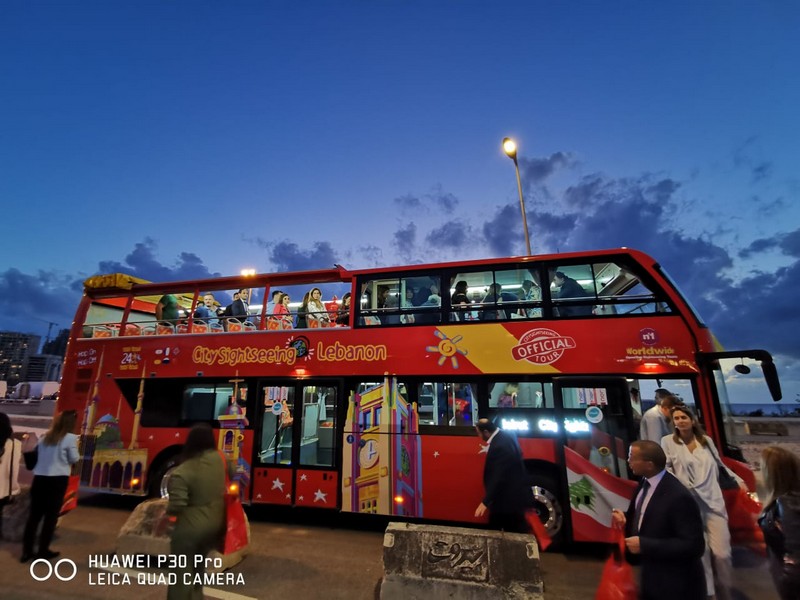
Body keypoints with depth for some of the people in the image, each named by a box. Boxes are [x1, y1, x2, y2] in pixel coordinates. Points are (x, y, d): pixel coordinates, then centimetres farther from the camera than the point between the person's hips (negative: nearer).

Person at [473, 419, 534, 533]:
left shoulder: (499, 446, -30)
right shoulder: (504, 436, 0)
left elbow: (497, 477, -28)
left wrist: (486, 502, -23)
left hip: (511, 499, -10)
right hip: (516, 495, 10)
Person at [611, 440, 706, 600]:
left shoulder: (679, 497, -28)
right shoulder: (644, 484, -4)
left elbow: (693, 546, -26)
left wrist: (644, 545, -27)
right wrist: (625, 520, -11)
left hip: (676, 586, -6)